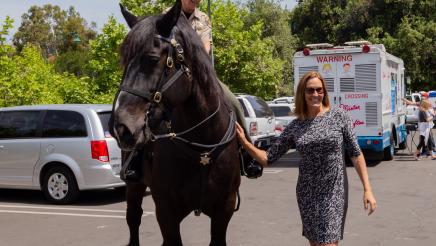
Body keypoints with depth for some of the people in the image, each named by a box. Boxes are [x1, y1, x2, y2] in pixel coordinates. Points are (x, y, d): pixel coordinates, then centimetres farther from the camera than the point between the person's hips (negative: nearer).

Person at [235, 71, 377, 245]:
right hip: (306, 194, 3)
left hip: (334, 192, -3)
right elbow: (268, 159, 4)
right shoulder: (294, 127, 2)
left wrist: (367, 189, -7)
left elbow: (355, 154, -3)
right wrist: (244, 143, -9)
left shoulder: (339, 116, -5)